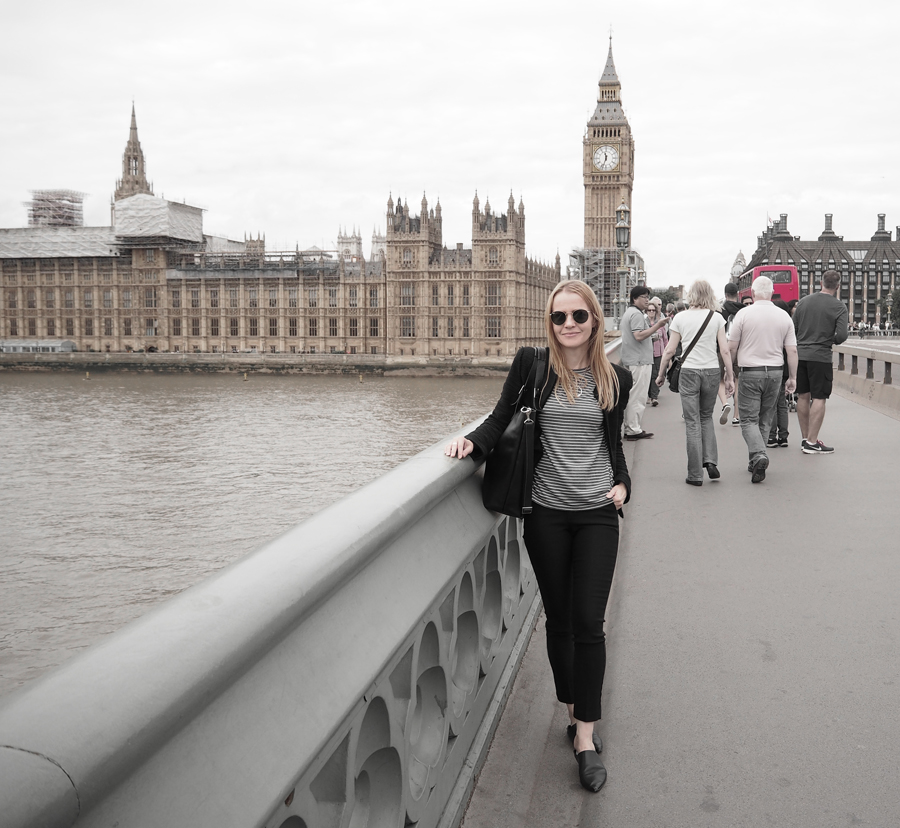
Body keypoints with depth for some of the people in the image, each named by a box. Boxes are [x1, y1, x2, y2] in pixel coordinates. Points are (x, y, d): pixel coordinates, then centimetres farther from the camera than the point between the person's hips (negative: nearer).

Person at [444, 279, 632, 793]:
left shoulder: (616, 378, 4)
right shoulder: (532, 365, -2)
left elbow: (614, 442, 14)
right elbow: (502, 419, -1)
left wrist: (622, 483, -1)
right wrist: (474, 441, -20)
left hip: (597, 514, 0)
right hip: (546, 513, 0)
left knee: (588, 622, -3)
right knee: (559, 619, 10)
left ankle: (585, 736, 5)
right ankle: (576, 712, 28)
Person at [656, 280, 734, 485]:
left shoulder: (680, 317, -1)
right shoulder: (717, 318, 1)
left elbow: (670, 350, -1)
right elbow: (725, 350, -2)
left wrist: (661, 374, 10)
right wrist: (730, 377, 5)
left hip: (689, 372, -1)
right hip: (712, 371, 2)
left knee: (692, 422, 4)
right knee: (706, 417, 20)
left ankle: (695, 474, 5)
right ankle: (711, 461, 4)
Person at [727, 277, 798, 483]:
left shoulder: (744, 314, -7)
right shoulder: (784, 316, 2)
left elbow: (731, 347, -5)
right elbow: (792, 351, 3)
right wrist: (792, 377, 11)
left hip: (750, 372, -3)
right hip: (775, 372, 4)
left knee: (749, 419, 1)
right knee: (765, 419, 14)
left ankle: (759, 455, -22)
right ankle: (756, 461, 19)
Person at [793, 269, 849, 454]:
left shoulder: (804, 301, 6)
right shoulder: (839, 307, -6)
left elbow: (793, 328, 9)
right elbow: (841, 335, -12)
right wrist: (831, 340, 9)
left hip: (800, 354, 5)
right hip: (821, 357, -5)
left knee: (803, 396, 12)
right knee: (819, 398, -2)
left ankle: (804, 438, 21)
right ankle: (812, 442, -4)